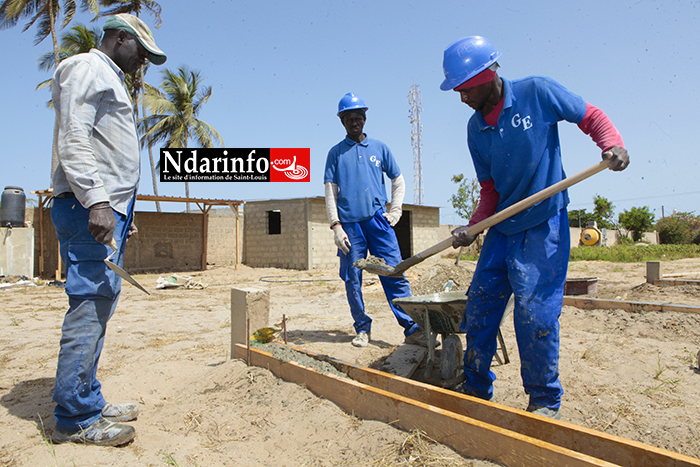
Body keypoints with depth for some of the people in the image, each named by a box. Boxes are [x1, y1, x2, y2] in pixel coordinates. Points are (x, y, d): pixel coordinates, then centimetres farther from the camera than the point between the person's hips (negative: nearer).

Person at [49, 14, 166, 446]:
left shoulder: (111, 81, 30)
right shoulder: (87, 68, 0)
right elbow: (73, 140, -14)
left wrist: (122, 211, 24)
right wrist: (96, 200, -24)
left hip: (107, 207, 10)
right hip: (89, 208, -10)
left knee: (99, 305, 9)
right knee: (90, 305, -11)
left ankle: (90, 403, 16)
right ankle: (75, 419, -3)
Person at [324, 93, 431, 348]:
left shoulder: (379, 148, 13)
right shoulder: (336, 153, 10)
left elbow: (398, 180, 20)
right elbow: (330, 192, 5)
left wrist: (395, 211, 8)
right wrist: (336, 226, -4)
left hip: (377, 220, 0)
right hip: (349, 224, 0)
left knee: (395, 274, -5)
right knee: (352, 279, 3)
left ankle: (412, 328, -2)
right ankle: (363, 329, 16)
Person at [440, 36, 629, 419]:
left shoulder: (538, 93, -8)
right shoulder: (475, 128, 4)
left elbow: (591, 118, 1)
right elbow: (490, 189, 6)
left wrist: (613, 145, -19)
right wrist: (473, 227, -8)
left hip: (544, 225, -5)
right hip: (502, 228, 5)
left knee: (535, 311, -11)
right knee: (480, 304, 4)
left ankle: (545, 402, 9)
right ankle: (476, 388, 21)